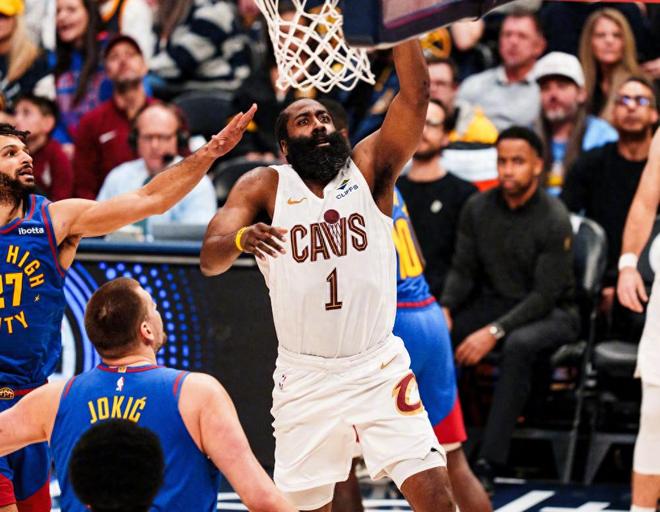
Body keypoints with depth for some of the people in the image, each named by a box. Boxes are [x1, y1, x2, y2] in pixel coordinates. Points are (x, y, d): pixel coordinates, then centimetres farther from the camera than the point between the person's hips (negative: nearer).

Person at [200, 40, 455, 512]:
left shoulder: (369, 168, 0)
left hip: (379, 369, 0)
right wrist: (242, 239, -34)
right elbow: (210, 260, -11)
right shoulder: (264, 186, 0)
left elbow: (416, 96, -13)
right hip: (305, 379, 0)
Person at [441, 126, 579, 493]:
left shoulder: (553, 220, -17)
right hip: (493, 302, 5)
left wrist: (494, 332, -29)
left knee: (518, 345, -39)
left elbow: (545, 296, -19)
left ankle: (488, 464, -38)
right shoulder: (478, 208, 0)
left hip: (550, 313, -5)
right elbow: (463, 270, 4)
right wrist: (445, 309, -17)